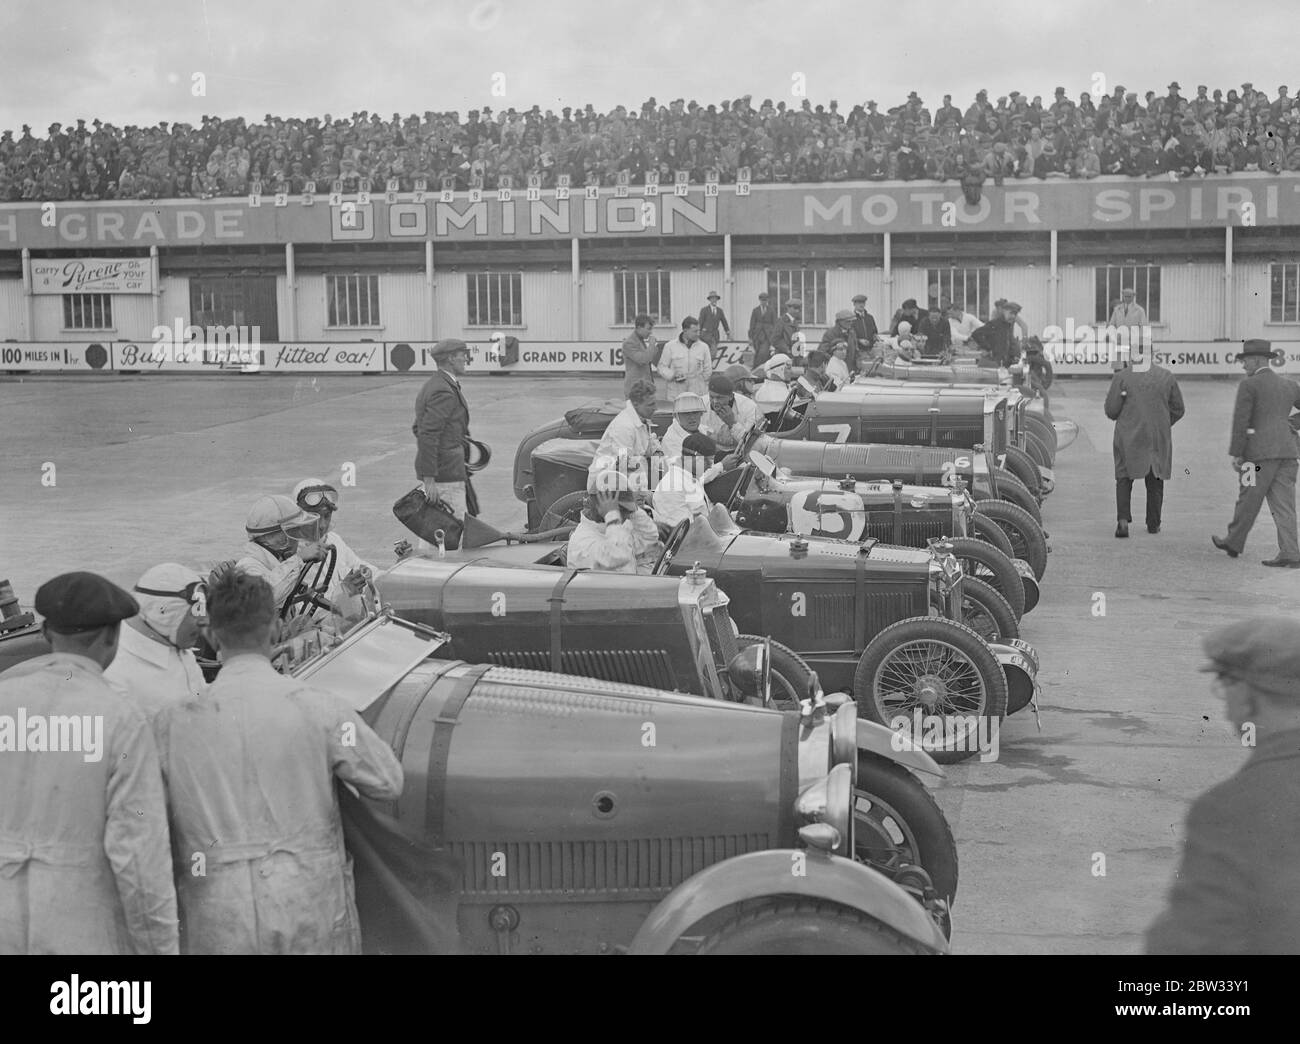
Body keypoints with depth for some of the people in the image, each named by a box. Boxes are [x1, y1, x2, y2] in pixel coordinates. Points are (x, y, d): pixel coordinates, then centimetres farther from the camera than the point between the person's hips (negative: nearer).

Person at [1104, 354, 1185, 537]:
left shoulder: (1121, 377, -9)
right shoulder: (1166, 377, 0)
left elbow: (1111, 411, -9)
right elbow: (1177, 410, 6)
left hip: (1128, 437, -2)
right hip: (1158, 438, 2)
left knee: (1124, 478, 8)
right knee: (1155, 481, 13)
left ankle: (1123, 519, -9)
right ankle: (1153, 523, 17)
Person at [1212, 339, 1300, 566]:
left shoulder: (1248, 385, -6)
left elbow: (1240, 422, -11)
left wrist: (1235, 454, -8)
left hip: (1259, 452, -6)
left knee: (1248, 501, 8)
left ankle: (1233, 543, 23)